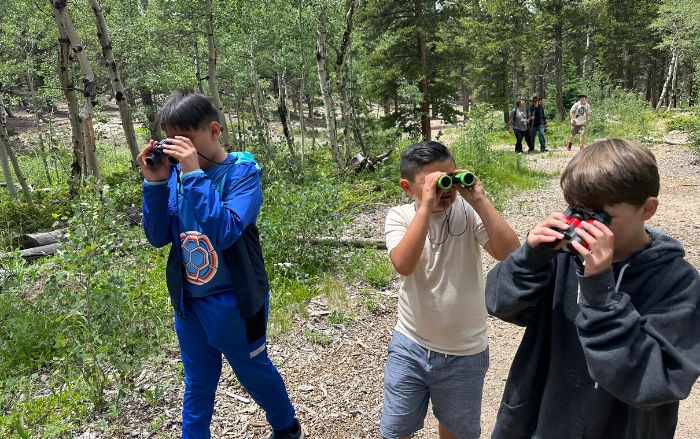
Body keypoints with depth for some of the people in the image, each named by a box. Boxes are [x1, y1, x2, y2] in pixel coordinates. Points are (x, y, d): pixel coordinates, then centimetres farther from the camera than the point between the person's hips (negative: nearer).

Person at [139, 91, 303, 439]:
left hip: (234, 302, -3)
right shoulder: (176, 173, -4)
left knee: (254, 373, 18)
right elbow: (158, 237, -2)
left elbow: (223, 233, -28)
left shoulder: (242, 171, -16)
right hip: (189, 301, 4)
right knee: (197, 385, 19)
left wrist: (195, 174, -29)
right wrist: (154, 182, -14)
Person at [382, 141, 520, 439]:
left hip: (465, 353, 0)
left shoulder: (469, 212, -11)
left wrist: (479, 200, -26)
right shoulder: (400, 217, -11)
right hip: (410, 347, 0)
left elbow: (510, 253, -23)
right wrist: (426, 206, -32)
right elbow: (403, 265, -29)